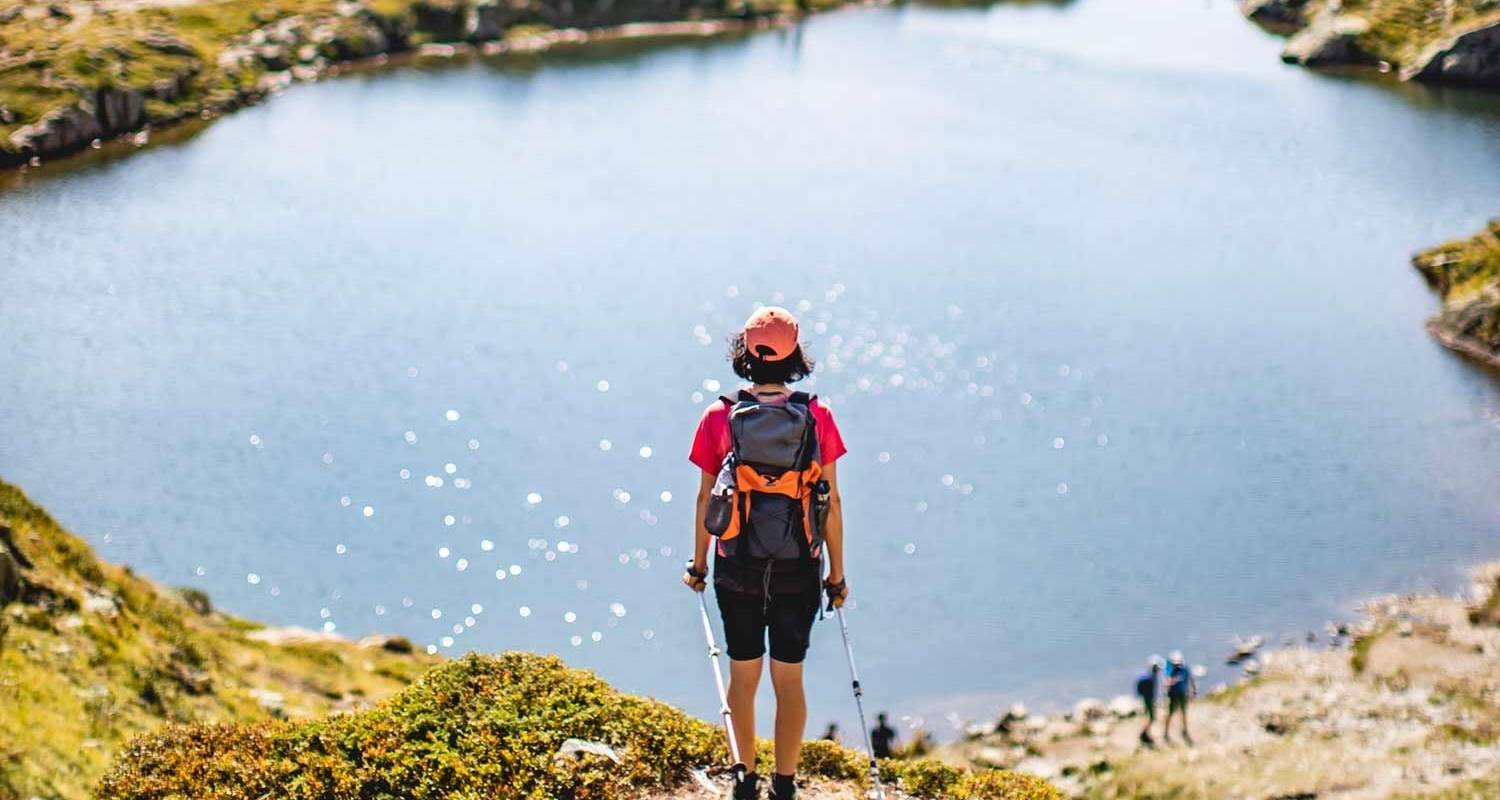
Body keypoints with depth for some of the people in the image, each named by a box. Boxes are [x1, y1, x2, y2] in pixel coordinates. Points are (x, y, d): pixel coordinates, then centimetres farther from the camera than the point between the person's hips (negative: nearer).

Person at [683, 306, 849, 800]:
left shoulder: (720, 417, -7)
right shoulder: (818, 418, -6)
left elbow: (705, 499, -1)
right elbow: (831, 503, -2)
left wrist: (698, 564, 12)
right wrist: (837, 573, 8)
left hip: (737, 568, 0)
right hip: (799, 571, 0)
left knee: (743, 673, 15)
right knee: (789, 679, 10)